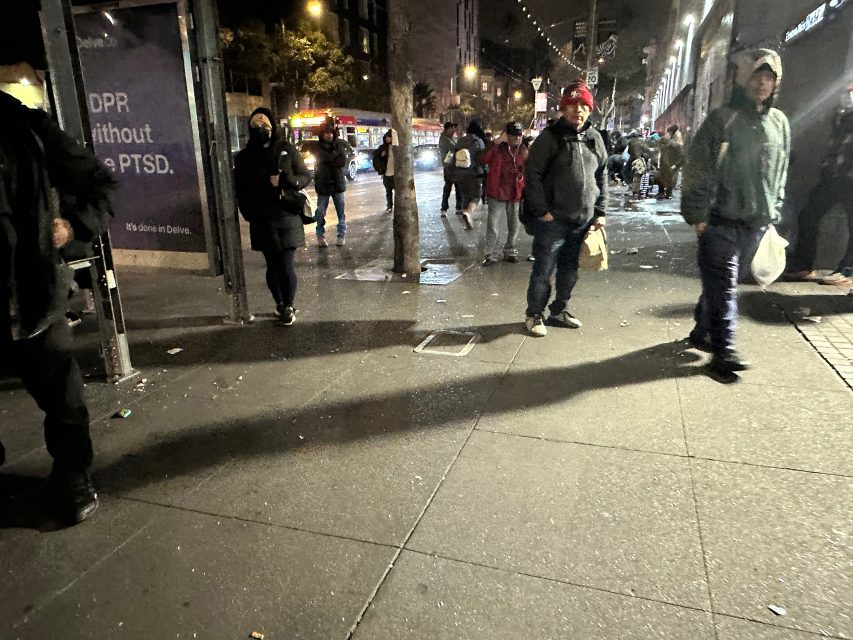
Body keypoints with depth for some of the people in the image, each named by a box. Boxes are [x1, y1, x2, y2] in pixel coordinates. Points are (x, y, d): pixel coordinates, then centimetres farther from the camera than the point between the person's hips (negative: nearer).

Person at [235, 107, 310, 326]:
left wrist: (286, 181, -14)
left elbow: (306, 177, 4)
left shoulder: (287, 149, 2)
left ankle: (288, 306, 14)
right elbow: (241, 190, 8)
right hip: (262, 221, 2)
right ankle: (280, 304, 26)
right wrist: (250, 214, -5)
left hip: (288, 218, -2)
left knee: (287, 266, -4)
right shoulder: (244, 157, 6)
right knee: (273, 266, 9)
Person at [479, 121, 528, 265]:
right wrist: (496, 143, -27)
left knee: (514, 225, 12)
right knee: (493, 225, -1)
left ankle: (511, 252, 26)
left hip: (515, 194, 4)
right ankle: (491, 254, 8)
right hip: (497, 193, -4)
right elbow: (482, 159, -22)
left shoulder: (523, 150, 7)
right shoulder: (497, 148, -5)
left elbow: (526, 171, 15)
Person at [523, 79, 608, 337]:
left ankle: (559, 310, 30)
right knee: (544, 270, 0)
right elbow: (532, 173, -10)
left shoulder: (594, 139, 11)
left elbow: (601, 177, 17)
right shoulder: (551, 137, -6)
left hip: (583, 220, 6)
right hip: (554, 219, -5)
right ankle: (534, 315, 15)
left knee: (569, 269, 14)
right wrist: (542, 210, -14)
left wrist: (600, 211, 10)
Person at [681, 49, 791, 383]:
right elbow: (698, 169, -9)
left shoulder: (780, 122, 12)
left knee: (720, 280, 15)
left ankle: (702, 331, 30)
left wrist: (773, 212, 15)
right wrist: (697, 214, -13)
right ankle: (723, 350, -5)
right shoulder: (721, 119, -5)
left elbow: (780, 173, 18)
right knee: (723, 284, -7)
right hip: (722, 219, -5)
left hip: (756, 221, 5)